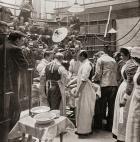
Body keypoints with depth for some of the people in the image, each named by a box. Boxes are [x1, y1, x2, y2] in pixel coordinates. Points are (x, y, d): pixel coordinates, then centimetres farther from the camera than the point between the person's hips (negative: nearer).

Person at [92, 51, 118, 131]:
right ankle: (110, 126, 17)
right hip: (114, 85, 5)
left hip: (105, 85, -5)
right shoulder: (113, 60, 16)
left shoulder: (100, 59, 1)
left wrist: (94, 79, 10)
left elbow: (98, 73, -6)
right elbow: (116, 73, 14)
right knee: (111, 106, 10)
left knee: (102, 106, 6)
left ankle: (100, 124, 17)